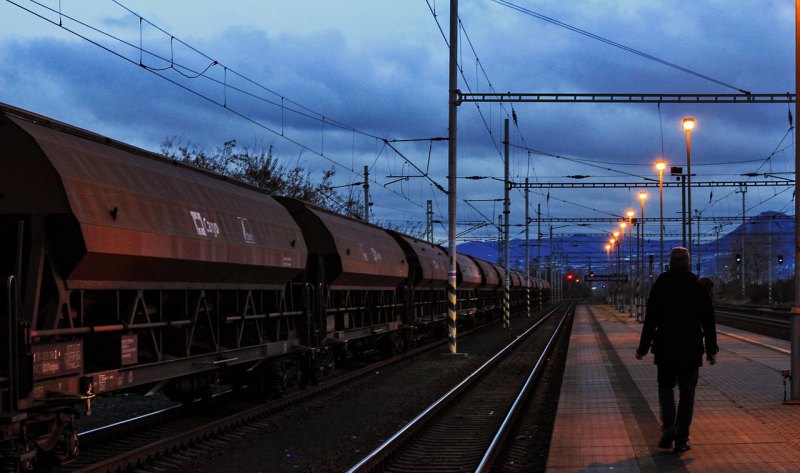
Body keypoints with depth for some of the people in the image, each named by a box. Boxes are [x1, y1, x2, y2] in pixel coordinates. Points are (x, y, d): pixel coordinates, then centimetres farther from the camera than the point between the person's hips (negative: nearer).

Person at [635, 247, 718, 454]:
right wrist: (711, 350, 10)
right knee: (687, 392, 7)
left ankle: (669, 426, -8)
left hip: (665, 348, -1)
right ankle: (682, 439, 5)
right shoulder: (700, 287, 2)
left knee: (666, 386, 14)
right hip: (691, 350, 1)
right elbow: (709, 322, 3)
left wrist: (643, 348, 2)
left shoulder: (660, 285, -2)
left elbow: (650, 320, -4)